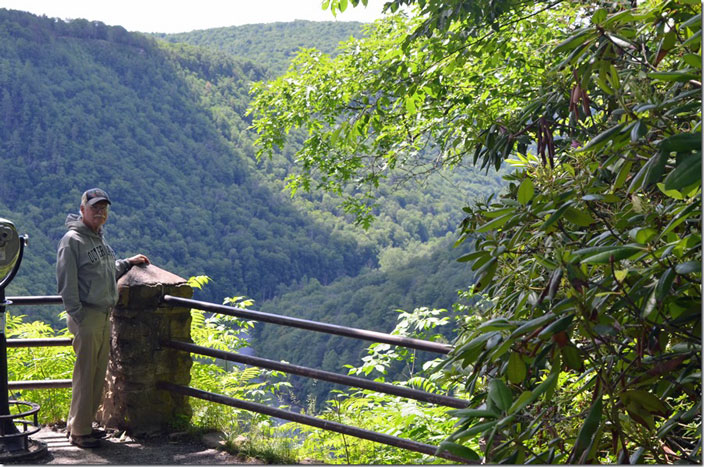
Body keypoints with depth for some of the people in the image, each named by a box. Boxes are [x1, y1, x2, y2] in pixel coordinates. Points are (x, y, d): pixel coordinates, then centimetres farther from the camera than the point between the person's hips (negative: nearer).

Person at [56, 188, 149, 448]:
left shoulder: (99, 239, 18)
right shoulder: (72, 240, -11)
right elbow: (66, 282, -15)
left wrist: (128, 263, 20)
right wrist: (77, 315, -18)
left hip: (104, 317, 9)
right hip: (86, 317, -9)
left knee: (98, 374, 12)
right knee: (85, 375, -4)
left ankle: (82, 424, 22)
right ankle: (78, 432, 4)